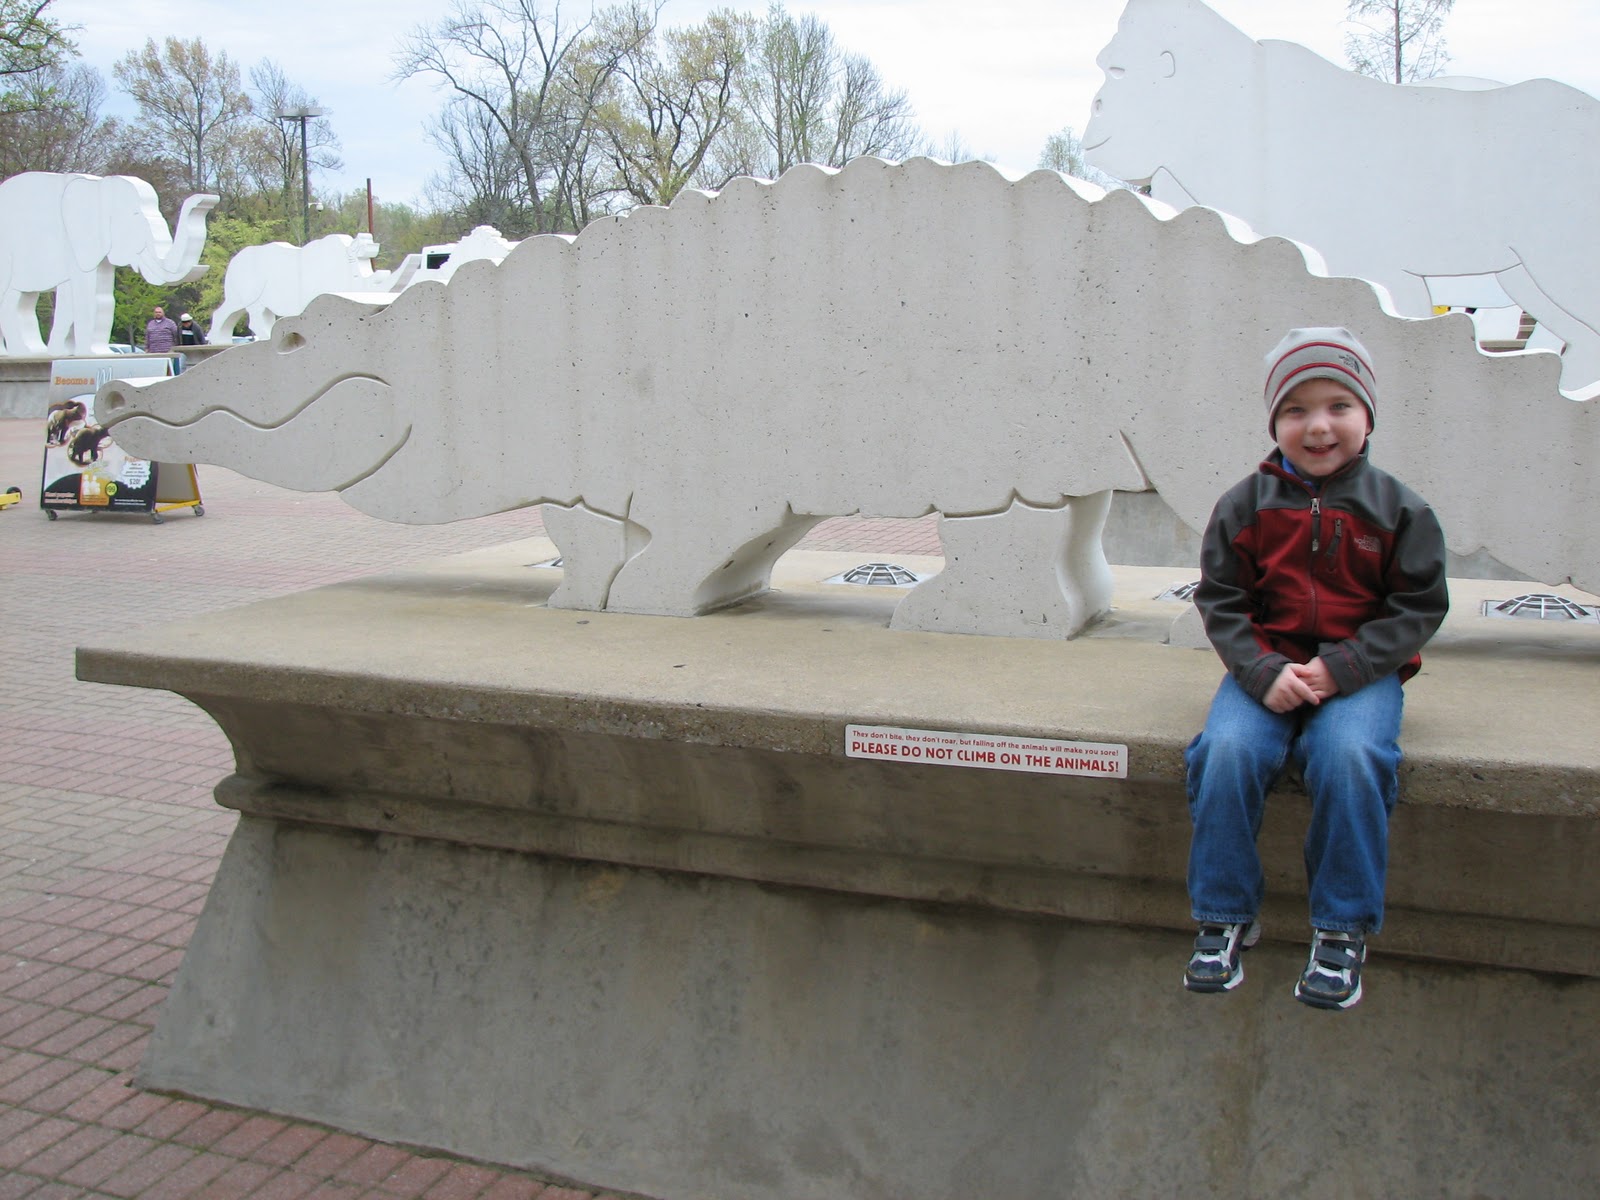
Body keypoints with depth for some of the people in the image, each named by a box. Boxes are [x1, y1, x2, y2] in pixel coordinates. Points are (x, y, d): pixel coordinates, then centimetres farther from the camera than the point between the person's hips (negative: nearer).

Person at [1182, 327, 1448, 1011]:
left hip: (1361, 672, -1)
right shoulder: (1246, 505, 3)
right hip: (1266, 667, 1)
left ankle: (1343, 929, -13)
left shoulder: (1397, 509, 0)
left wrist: (1340, 668, -15)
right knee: (1228, 751, -28)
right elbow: (1219, 601, 3)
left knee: (1348, 756, -32)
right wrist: (1263, 672, -15)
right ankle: (1225, 917, -10)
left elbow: (1419, 608, -1)